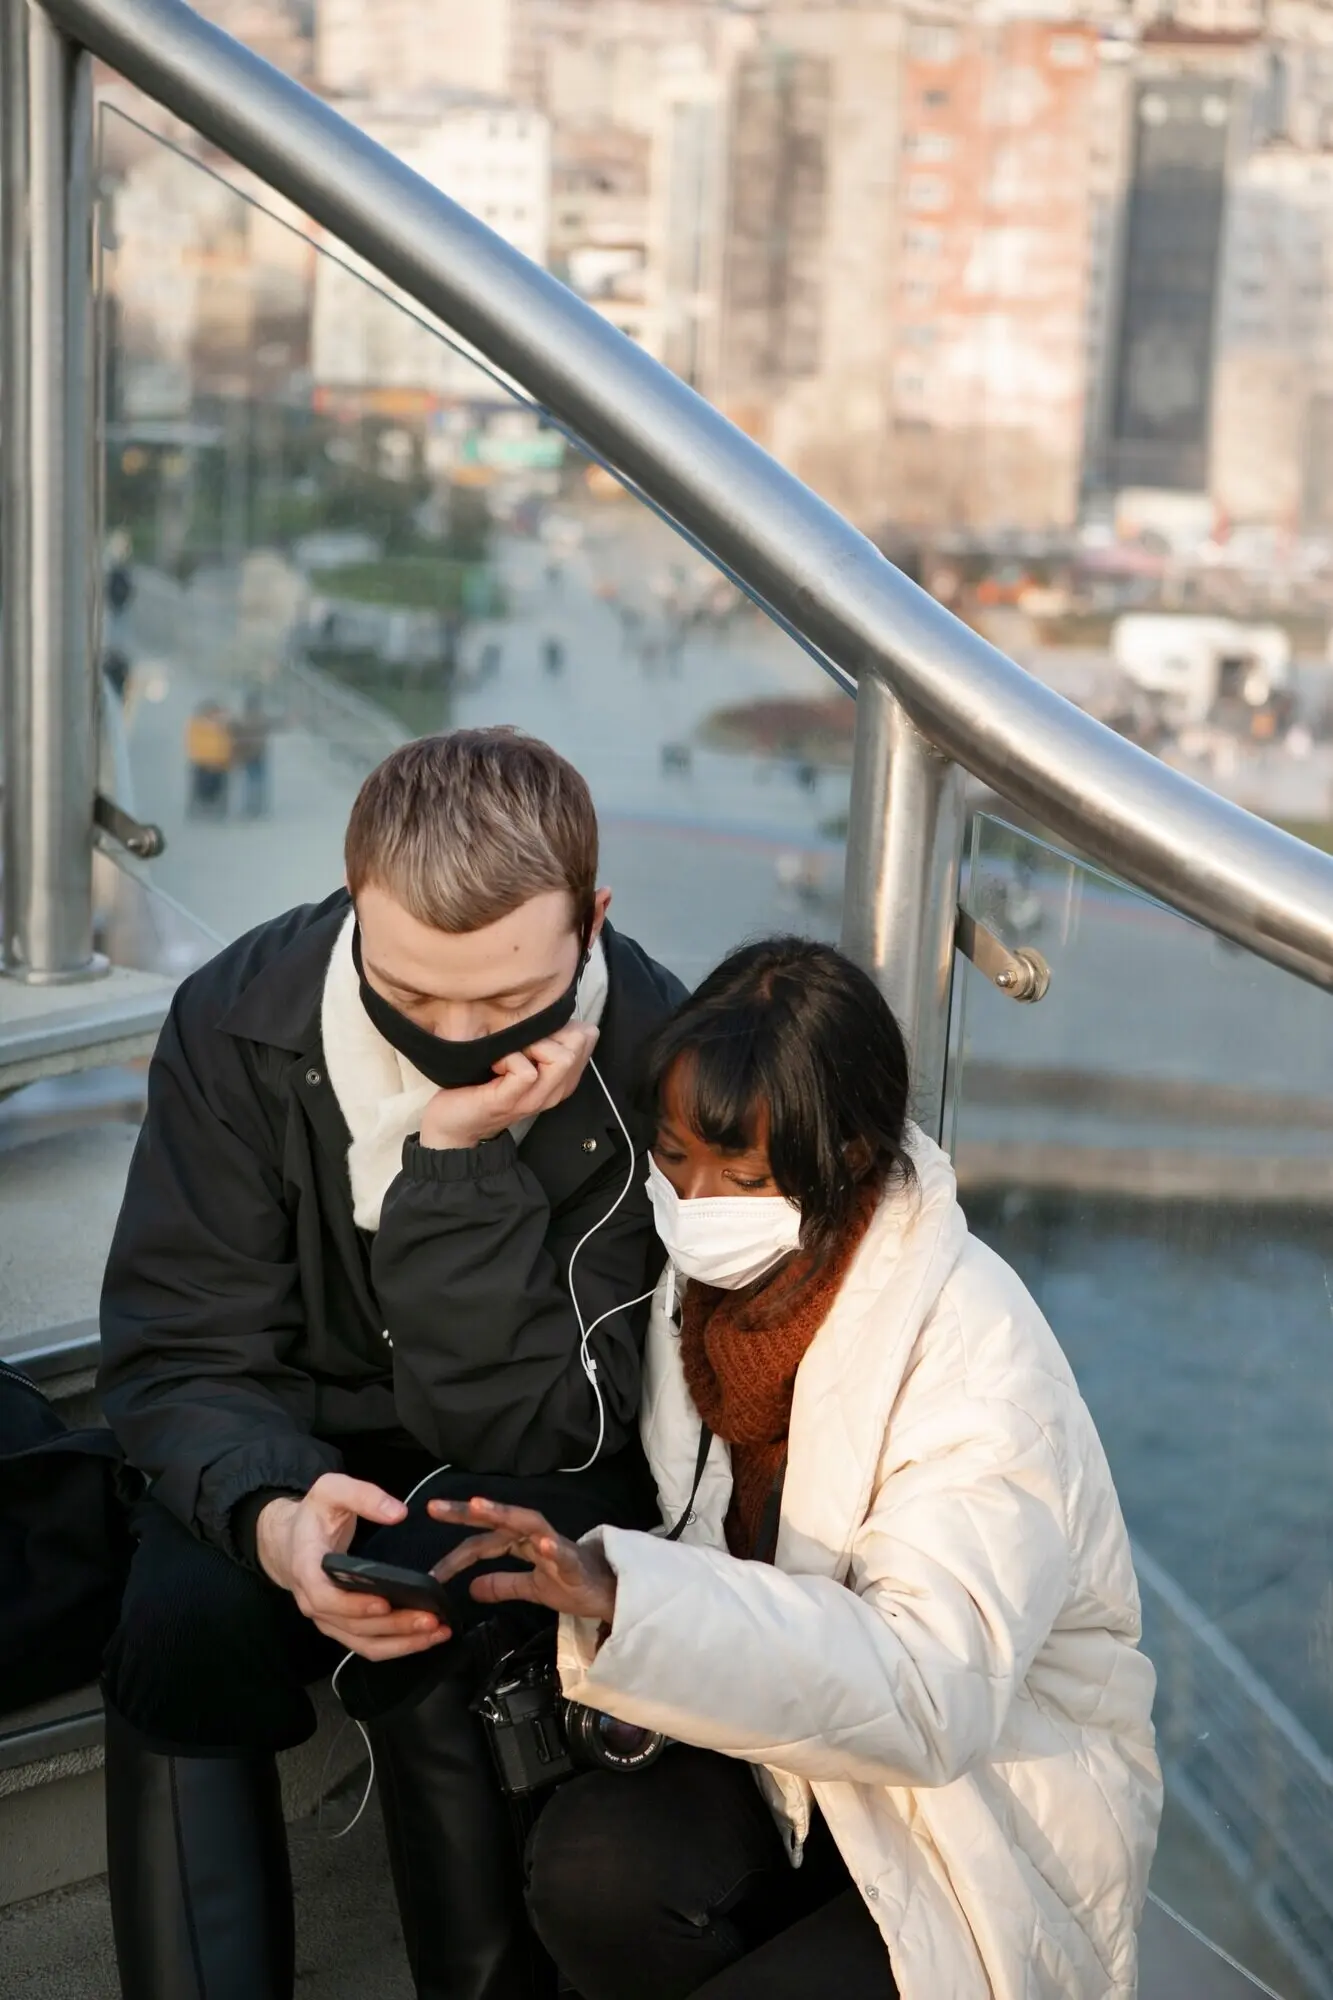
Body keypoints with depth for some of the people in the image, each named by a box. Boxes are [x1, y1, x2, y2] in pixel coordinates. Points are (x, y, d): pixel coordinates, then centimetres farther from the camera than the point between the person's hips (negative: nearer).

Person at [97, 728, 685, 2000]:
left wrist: (462, 1158, -35)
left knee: (418, 1639, -30)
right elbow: (179, 1357, -15)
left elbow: (531, 1424, -23)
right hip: (290, 1449, 2)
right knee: (178, 1630, -27)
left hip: (543, 1474, -1)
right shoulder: (239, 1022, -17)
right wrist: (272, 1518, -36)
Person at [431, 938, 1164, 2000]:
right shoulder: (713, 1272, -5)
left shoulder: (972, 1351, -25)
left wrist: (624, 1595, -43)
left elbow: (932, 1692, -34)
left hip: (995, 1805, -5)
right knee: (591, 1860, -24)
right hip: (797, 1726, 5)